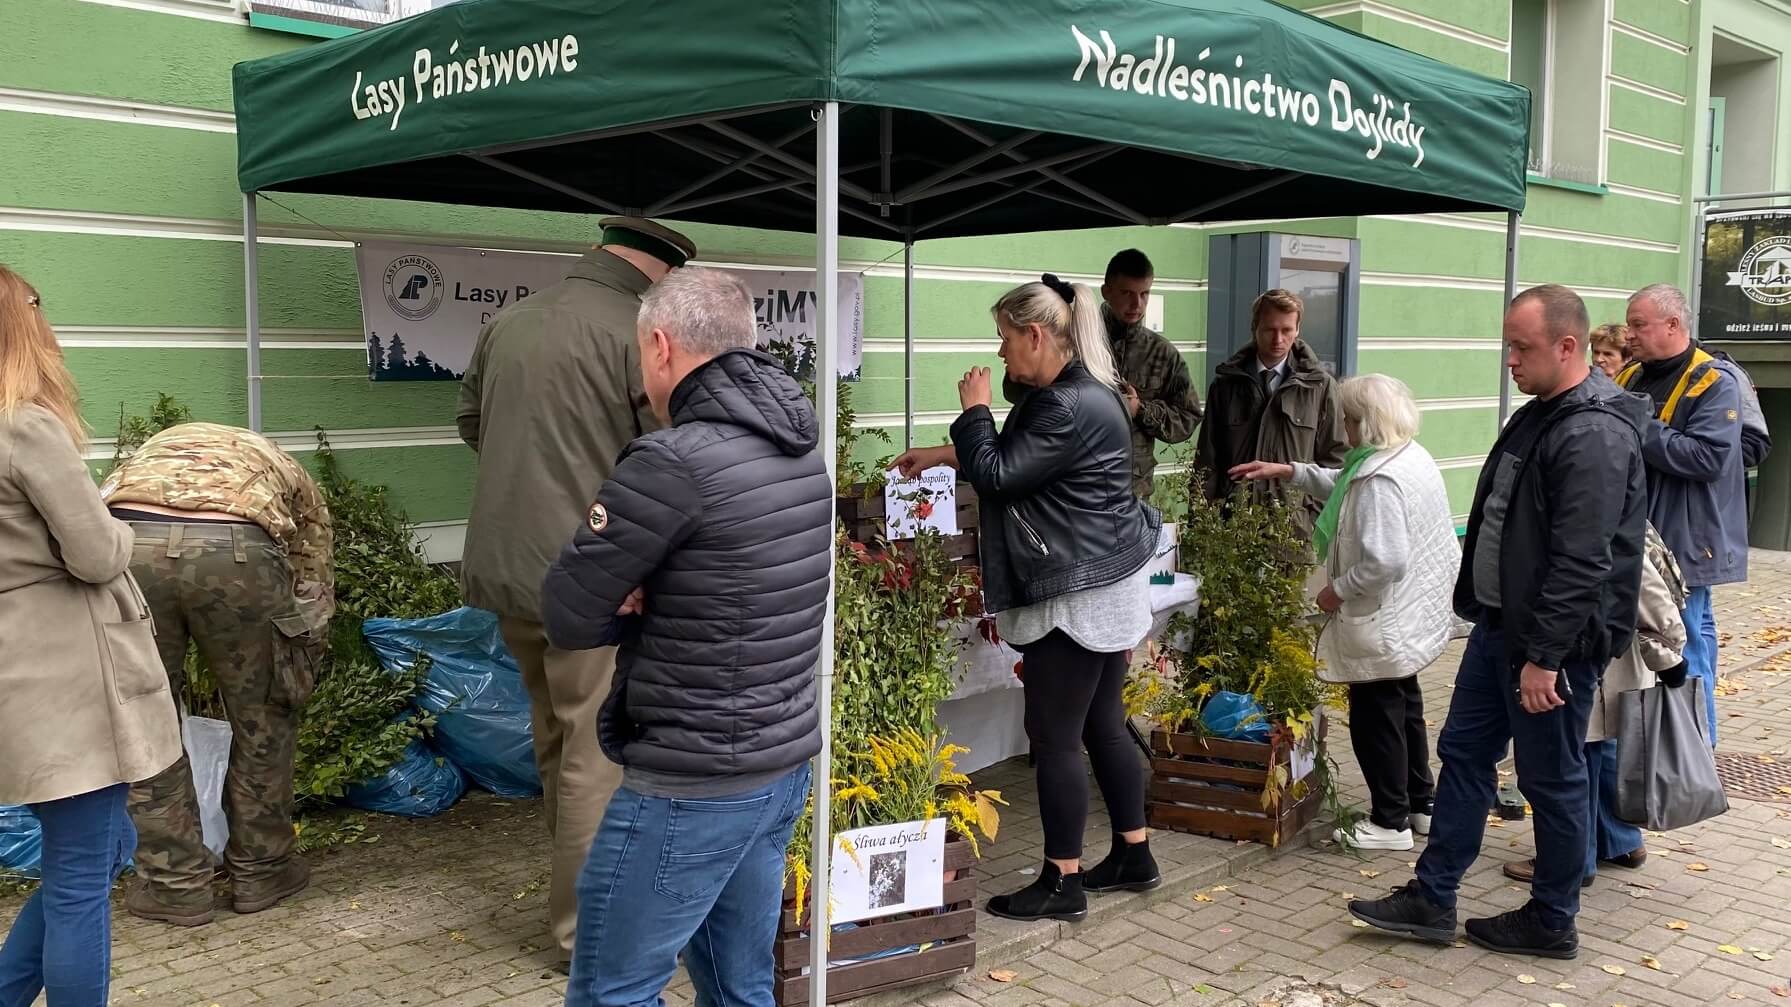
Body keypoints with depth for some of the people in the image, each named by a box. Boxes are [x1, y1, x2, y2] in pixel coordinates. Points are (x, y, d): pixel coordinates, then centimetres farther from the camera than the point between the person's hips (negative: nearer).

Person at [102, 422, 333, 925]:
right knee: (262, 720, 20)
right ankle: (259, 870, 33)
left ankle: (175, 885, 28)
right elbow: (313, 596, 32)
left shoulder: (153, 450, 43)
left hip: (128, 541, 2)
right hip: (234, 547, -1)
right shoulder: (289, 473, 37)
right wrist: (292, 689, 44)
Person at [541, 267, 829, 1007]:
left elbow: (566, 618, -14)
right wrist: (657, 604, -3)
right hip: (785, 762, 8)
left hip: (694, 782, -8)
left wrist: (636, 608, 3)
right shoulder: (802, 451, 5)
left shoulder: (673, 462, -20)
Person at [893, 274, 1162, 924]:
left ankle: (1061, 884, 10)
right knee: (1102, 724, 18)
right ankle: (1133, 857, 30)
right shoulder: (1078, 393, 12)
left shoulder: (1071, 408, -22)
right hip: (1105, 585, 11)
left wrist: (974, 410, -6)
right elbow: (1014, 457, 24)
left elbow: (997, 475, -21)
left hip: (1080, 595, -11)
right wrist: (943, 454, 20)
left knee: (1054, 737, -1)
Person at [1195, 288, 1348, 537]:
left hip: (1296, 521, -1)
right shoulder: (1226, 384, 8)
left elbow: (1334, 457, 6)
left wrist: (1315, 512, -3)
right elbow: (1208, 458, 8)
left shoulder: (1320, 386, 5)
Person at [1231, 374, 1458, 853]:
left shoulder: (1381, 482, -27)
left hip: (1382, 623, -10)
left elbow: (1384, 561, -33)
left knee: (1375, 718, 3)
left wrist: (1338, 589, -18)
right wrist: (1289, 472, 13)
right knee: (1404, 707, 22)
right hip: (1411, 615, 10)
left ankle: (1391, 822, 13)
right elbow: (1343, 485, 19)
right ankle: (1420, 805, 34)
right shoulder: (1412, 456, 5)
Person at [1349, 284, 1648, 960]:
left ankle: (1551, 923, 21)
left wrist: (1545, 656, -25)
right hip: (1499, 626, 10)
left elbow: (1580, 563, -25)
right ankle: (1432, 899, 22)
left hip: (1553, 643, -10)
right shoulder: (1538, 416, 11)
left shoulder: (1595, 437, -21)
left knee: (1552, 780, 5)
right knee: (1464, 754, 13)